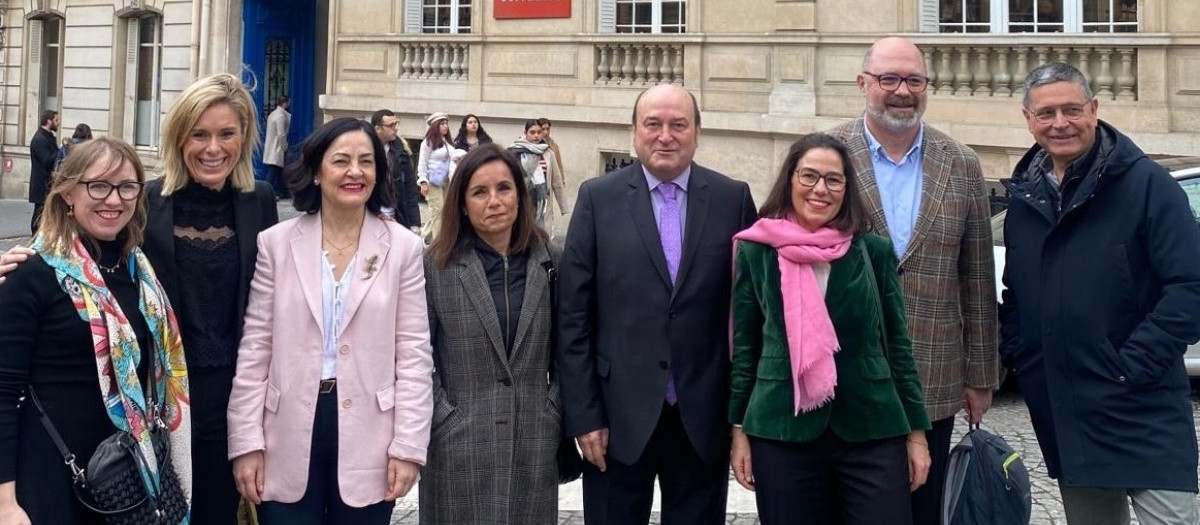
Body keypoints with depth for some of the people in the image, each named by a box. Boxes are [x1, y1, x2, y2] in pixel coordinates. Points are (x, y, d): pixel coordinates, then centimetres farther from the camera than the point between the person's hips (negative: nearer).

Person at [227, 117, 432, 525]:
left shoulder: (403, 248, 0)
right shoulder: (276, 243, 1)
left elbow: (414, 354, -1)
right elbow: (254, 350, 2)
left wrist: (408, 446, -6)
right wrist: (246, 442, -2)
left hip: (367, 441, 0)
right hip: (288, 440, 0)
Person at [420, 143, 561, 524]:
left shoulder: (550, 263, 5)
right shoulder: (435, 266, -3)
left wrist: (553, 411, 1)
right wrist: (441, 416, -8)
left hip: (534, 445, 2)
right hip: (457, 446, -2)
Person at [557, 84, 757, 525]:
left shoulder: (733, 198, 2)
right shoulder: (598, 197, -1)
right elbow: (573, 316, -2)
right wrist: (583, 414, -6)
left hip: (704, 417, 1)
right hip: (620, 416, -1)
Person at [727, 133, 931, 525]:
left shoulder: (875, 251, 4)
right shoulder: (757, 251, 2)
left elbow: (897, 343, 7)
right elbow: (744, 346, 6)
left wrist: (916, 431, 5)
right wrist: (739, 429, 4)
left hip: (871, 429, 1)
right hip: (782, 430, 0)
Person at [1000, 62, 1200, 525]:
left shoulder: (1145, 183, -9)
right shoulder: (1025, 195, 10)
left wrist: (1134, 364, -17)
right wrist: (1015, 352, 7)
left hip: (1142, 412, -6)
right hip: (1061, 414, 6)